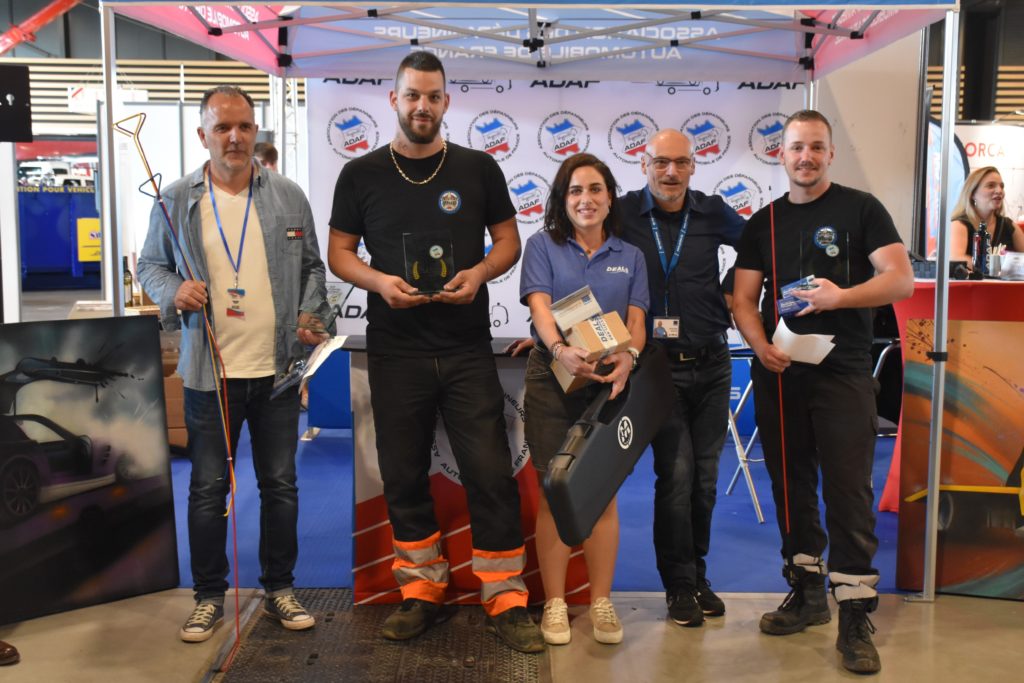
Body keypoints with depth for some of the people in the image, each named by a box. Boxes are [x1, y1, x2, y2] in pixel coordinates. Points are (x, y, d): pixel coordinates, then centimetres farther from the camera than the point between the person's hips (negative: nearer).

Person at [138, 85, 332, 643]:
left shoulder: (288, 197, 3)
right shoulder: (177, 200, 0)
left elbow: (312, 266, 11)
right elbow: (150, 265, 9)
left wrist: (311, 314, -5)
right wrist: (174, 292, -12)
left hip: (278, 368, 1)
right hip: (209, 372, -1)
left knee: (280, 483, 11)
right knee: (207, 488, 8)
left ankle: (279, 588, 27)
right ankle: (209, 595, 25)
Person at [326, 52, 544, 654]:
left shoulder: (478, 169, 4)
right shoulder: (362, 175, 4)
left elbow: (510, 241, 8)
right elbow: (339, 252, 7)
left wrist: (481, 271, -13)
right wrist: (378, 280, -13)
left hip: (467, 349, -1)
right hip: (395, 351, 1)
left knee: (491, 473, -2)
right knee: (404, 474, 10)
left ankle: (505, 598, 10)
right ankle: (423, 590, 26)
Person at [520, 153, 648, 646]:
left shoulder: (630, 257, 12)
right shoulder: (543, 246, 5)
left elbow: (636, 320, 3)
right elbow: (540, 306, -9)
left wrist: (628, 357, -20)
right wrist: (561, 350, -30)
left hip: (609, 383, 2)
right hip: (552, 379, -2)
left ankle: (601, 602, 16)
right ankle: (554, 604, 12)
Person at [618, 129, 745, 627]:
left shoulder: (712, 213, 2)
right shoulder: (624, 214, -3)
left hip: (711, 365, 3)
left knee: (704, 477, 10)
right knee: (676, 474, -5)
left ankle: (697, 575, 28)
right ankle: (679, 585, 13)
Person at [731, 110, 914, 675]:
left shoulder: (861, 209, 1)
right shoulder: (763, 222, 11)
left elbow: (900, 280, -8)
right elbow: (743, 298, 8)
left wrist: (840, 296, -24)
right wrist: (761, 345, -11)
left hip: (842, 374, -4)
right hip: (778, 375, 4)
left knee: (848, 492, -5)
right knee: (790, 487, 12)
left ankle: (855, 618, 3)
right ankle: (807, 593, 27)